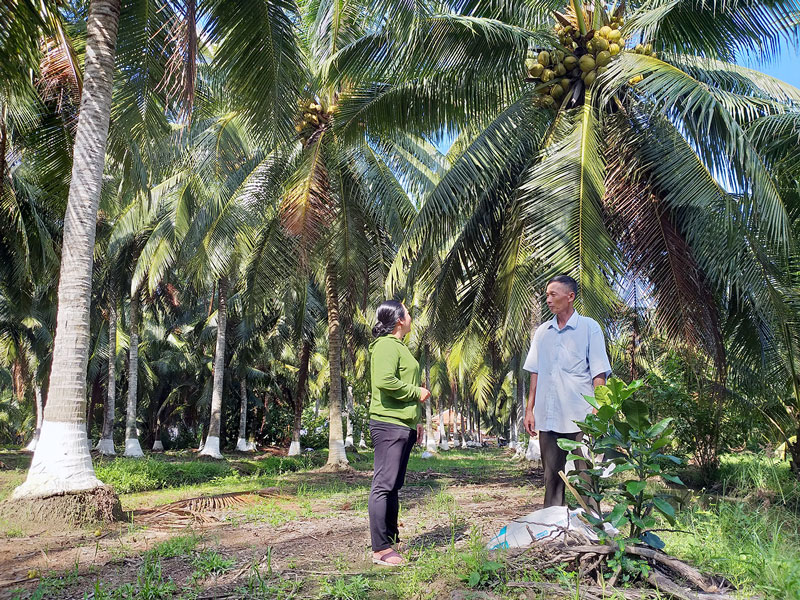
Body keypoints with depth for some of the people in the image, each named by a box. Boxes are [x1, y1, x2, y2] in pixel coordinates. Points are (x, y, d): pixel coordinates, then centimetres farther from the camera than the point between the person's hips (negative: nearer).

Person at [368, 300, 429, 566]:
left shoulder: (398, 346, 23)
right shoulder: (386, 345, -10)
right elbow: (385, 381, -24)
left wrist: (415, 421, 24)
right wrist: (417, 392, -12)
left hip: (402, 425, 11)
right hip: (389, 424, -11)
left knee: (393, 486, 14)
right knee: (384, 484, -9)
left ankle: (392, 542, 21)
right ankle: (380, 549, -6)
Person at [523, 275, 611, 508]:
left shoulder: (589, 327, 0)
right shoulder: (542, 331, 13)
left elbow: (599, 374, -3)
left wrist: (597, 410, -11)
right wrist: (529, 409, 10)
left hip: (580, 417, -4)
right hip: (547, 417, 5)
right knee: (552, 475, 10)